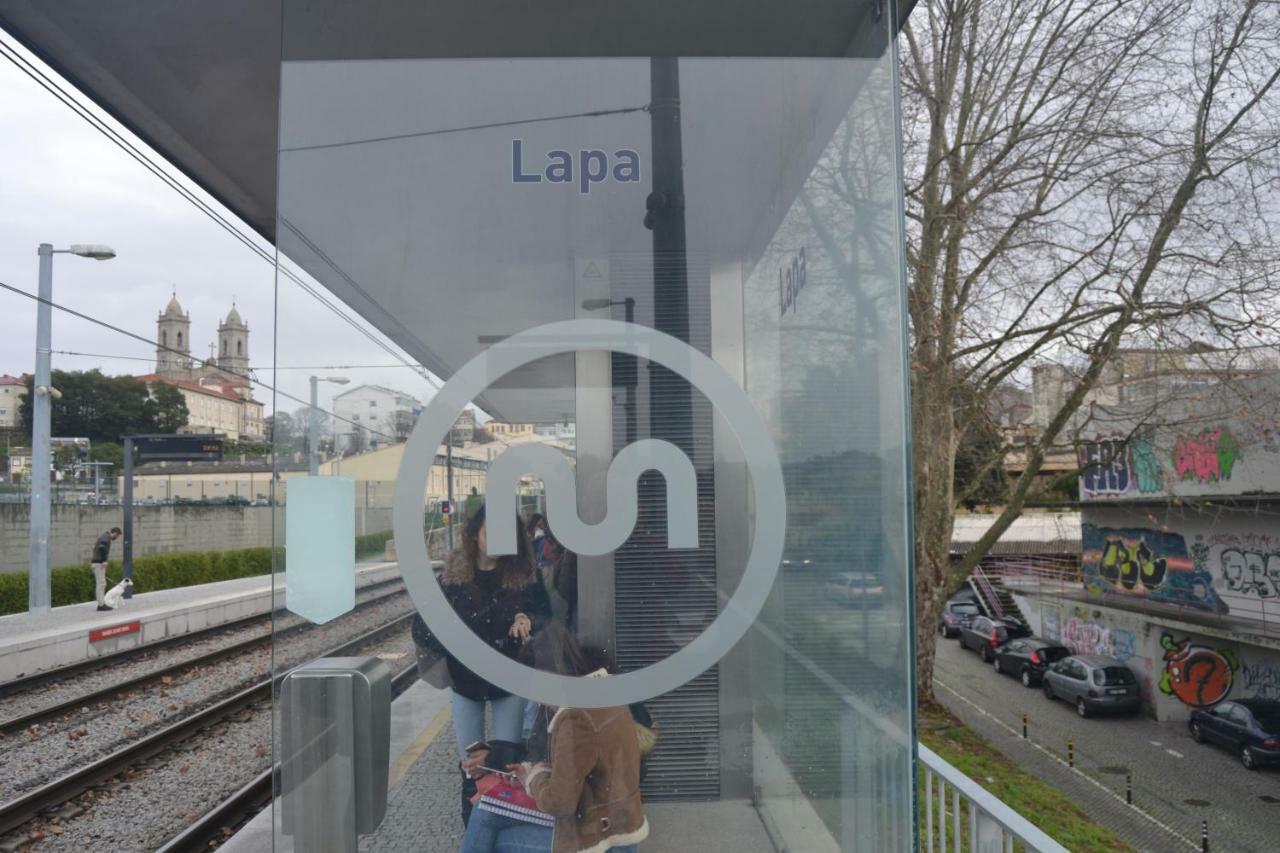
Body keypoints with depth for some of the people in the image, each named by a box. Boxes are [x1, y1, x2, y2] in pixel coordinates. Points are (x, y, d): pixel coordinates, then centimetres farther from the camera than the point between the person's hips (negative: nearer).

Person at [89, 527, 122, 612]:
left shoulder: (104, 537, 21)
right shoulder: (107, 537, -10)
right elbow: (102, 547, -27)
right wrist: (104, 560, -27)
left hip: (96, 563, 10)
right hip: (99, 563, -10)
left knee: (102, 584, 12)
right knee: (100, 584, -7)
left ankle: (102, 604, 14)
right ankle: (101, 605, -6)